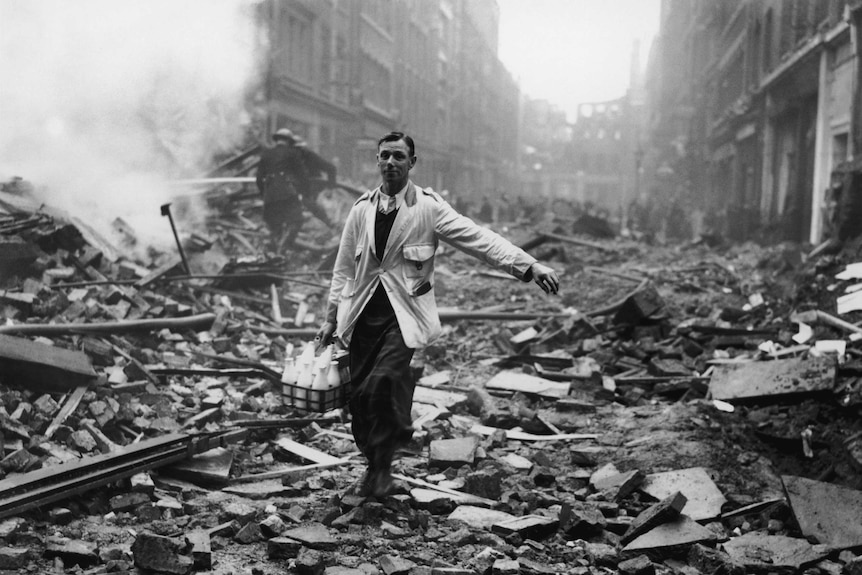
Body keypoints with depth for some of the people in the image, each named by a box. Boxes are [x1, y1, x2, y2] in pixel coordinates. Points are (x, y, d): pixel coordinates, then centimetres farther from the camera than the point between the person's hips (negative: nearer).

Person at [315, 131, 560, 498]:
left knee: (384, 379, -24)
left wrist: (529, 266, -19)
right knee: (359, 395, 3)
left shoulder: (428, 207, -1)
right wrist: (331, 317, 14)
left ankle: (383, 466, -3)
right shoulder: (362, 209, 10)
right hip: (363, 311, 4)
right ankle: (374, 464, 27)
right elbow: (344, 267, 16)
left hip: (404, 310, -4)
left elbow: (479, 239, -9)